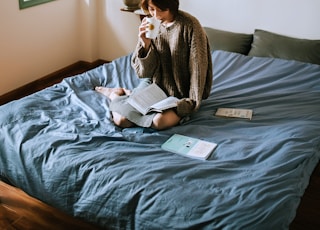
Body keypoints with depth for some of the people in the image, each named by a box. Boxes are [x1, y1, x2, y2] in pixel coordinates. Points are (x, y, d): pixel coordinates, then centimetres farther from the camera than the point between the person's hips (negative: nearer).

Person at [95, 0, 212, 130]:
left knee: (159, 121, -32)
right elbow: (144, 72, -6)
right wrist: (146, 44, -22)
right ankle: (116, 94, 20)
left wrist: (192, 102, -17)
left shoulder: (190, 26, -17)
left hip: (179, 95, -3)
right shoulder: (150, 25, -5)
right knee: (120, 120, -15)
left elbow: (197, 69, -14)